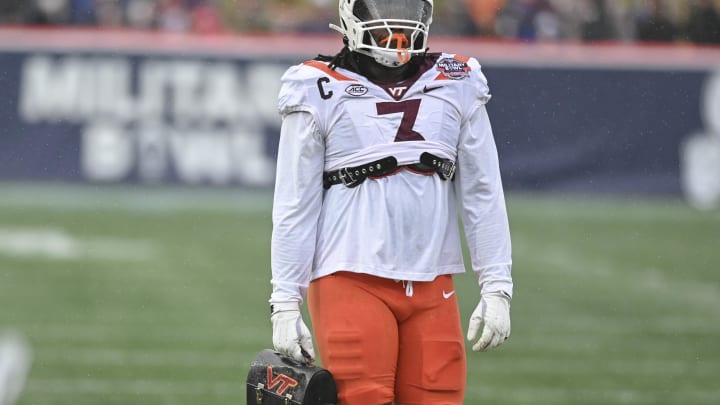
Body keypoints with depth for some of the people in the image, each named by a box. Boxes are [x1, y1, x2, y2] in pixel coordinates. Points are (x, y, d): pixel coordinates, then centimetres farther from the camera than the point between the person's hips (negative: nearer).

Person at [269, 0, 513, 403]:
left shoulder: (457, 87, 9)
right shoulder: (320, 94, 0)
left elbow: (483, 195, 11)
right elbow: (294, 207, 1)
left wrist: (496, 288, 5)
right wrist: (285, 303, -2)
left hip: (432, 287, 3)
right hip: (351, 280, -3)